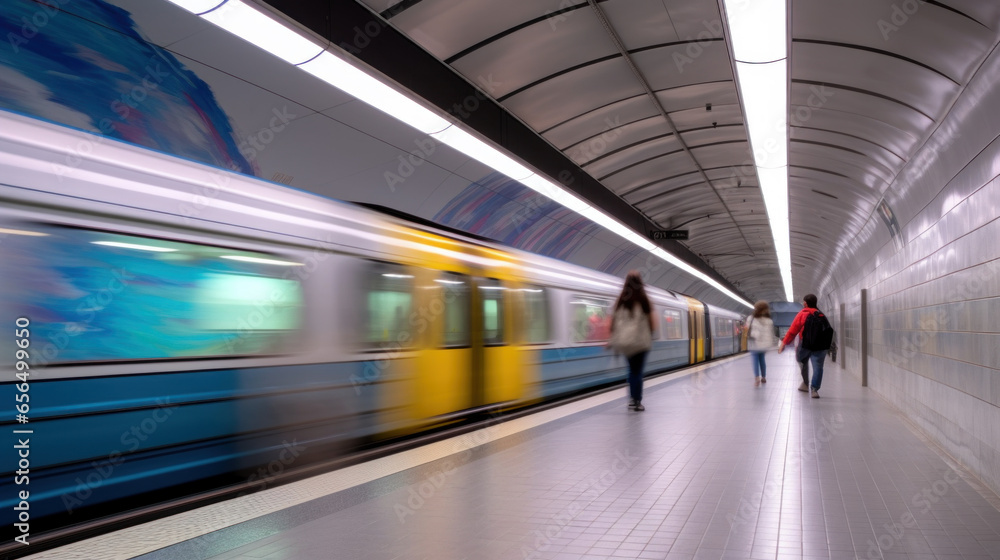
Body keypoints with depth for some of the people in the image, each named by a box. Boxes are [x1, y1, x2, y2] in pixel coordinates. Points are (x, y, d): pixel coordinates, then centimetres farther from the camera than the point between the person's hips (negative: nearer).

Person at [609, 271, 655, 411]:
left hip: (624, 340, 4)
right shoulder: (643, 299, -6)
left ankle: (632, 398, 14)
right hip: (640, 340, -3)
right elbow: (650, 321, -3)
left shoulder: (621, 300, 2)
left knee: (632, 369, 18)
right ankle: (637, 401, -1)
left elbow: (613, 320, 2)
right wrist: (650, 336, 12)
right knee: (638, 371, 1)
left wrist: (613, 339, 9)